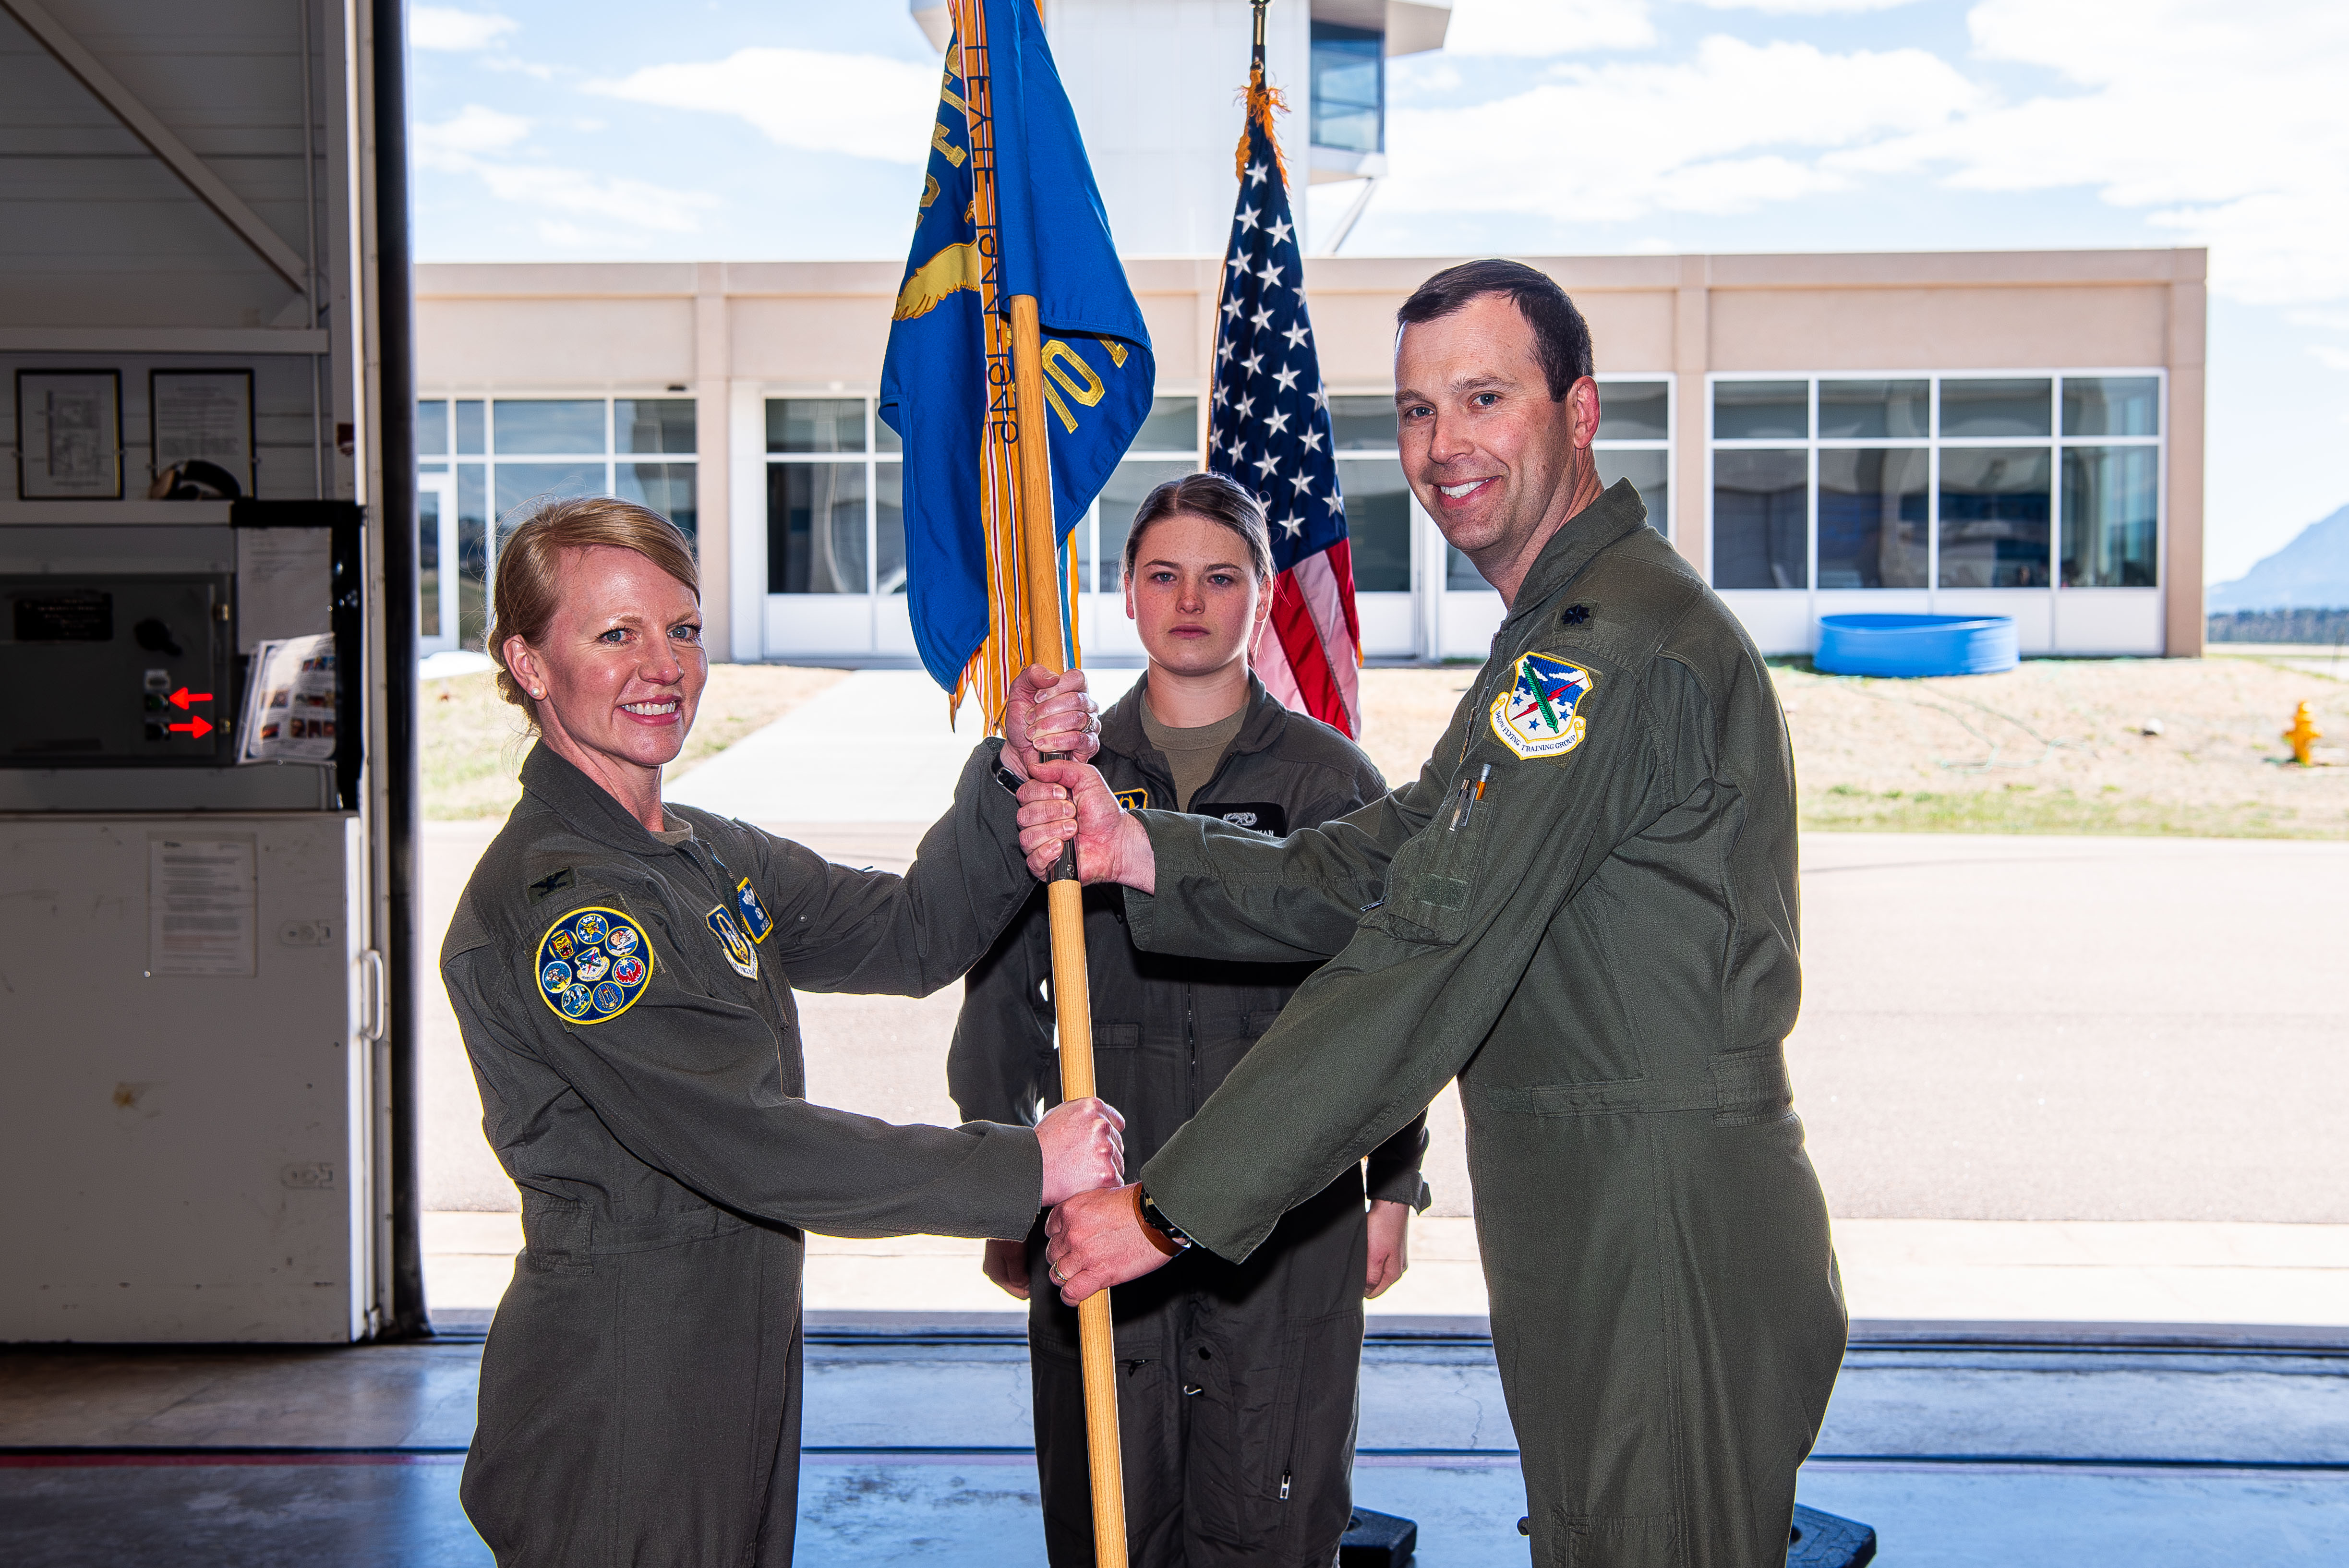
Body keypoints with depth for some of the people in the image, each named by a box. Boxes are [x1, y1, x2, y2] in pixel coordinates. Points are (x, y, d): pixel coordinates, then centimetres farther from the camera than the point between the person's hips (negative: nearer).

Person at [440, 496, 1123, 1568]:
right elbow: (744, 1148, -25)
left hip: (736, 1355, 9)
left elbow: (910, 936, 4)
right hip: (614, 1387, -9)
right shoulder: (545, 900, -20)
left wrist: (1011, 778, -13)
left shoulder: (707, 857, 10)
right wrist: (1027, 1169, -21)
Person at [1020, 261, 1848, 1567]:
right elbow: (1372, 874, 10)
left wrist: (1171, 1206, -20)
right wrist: (1141, 855, -5)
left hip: (1669, 1260, -10)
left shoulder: (1618, 646, -20)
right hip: (1606, 1242, 10)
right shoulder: (1563, 639, 16)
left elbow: (1425, 970, -24)